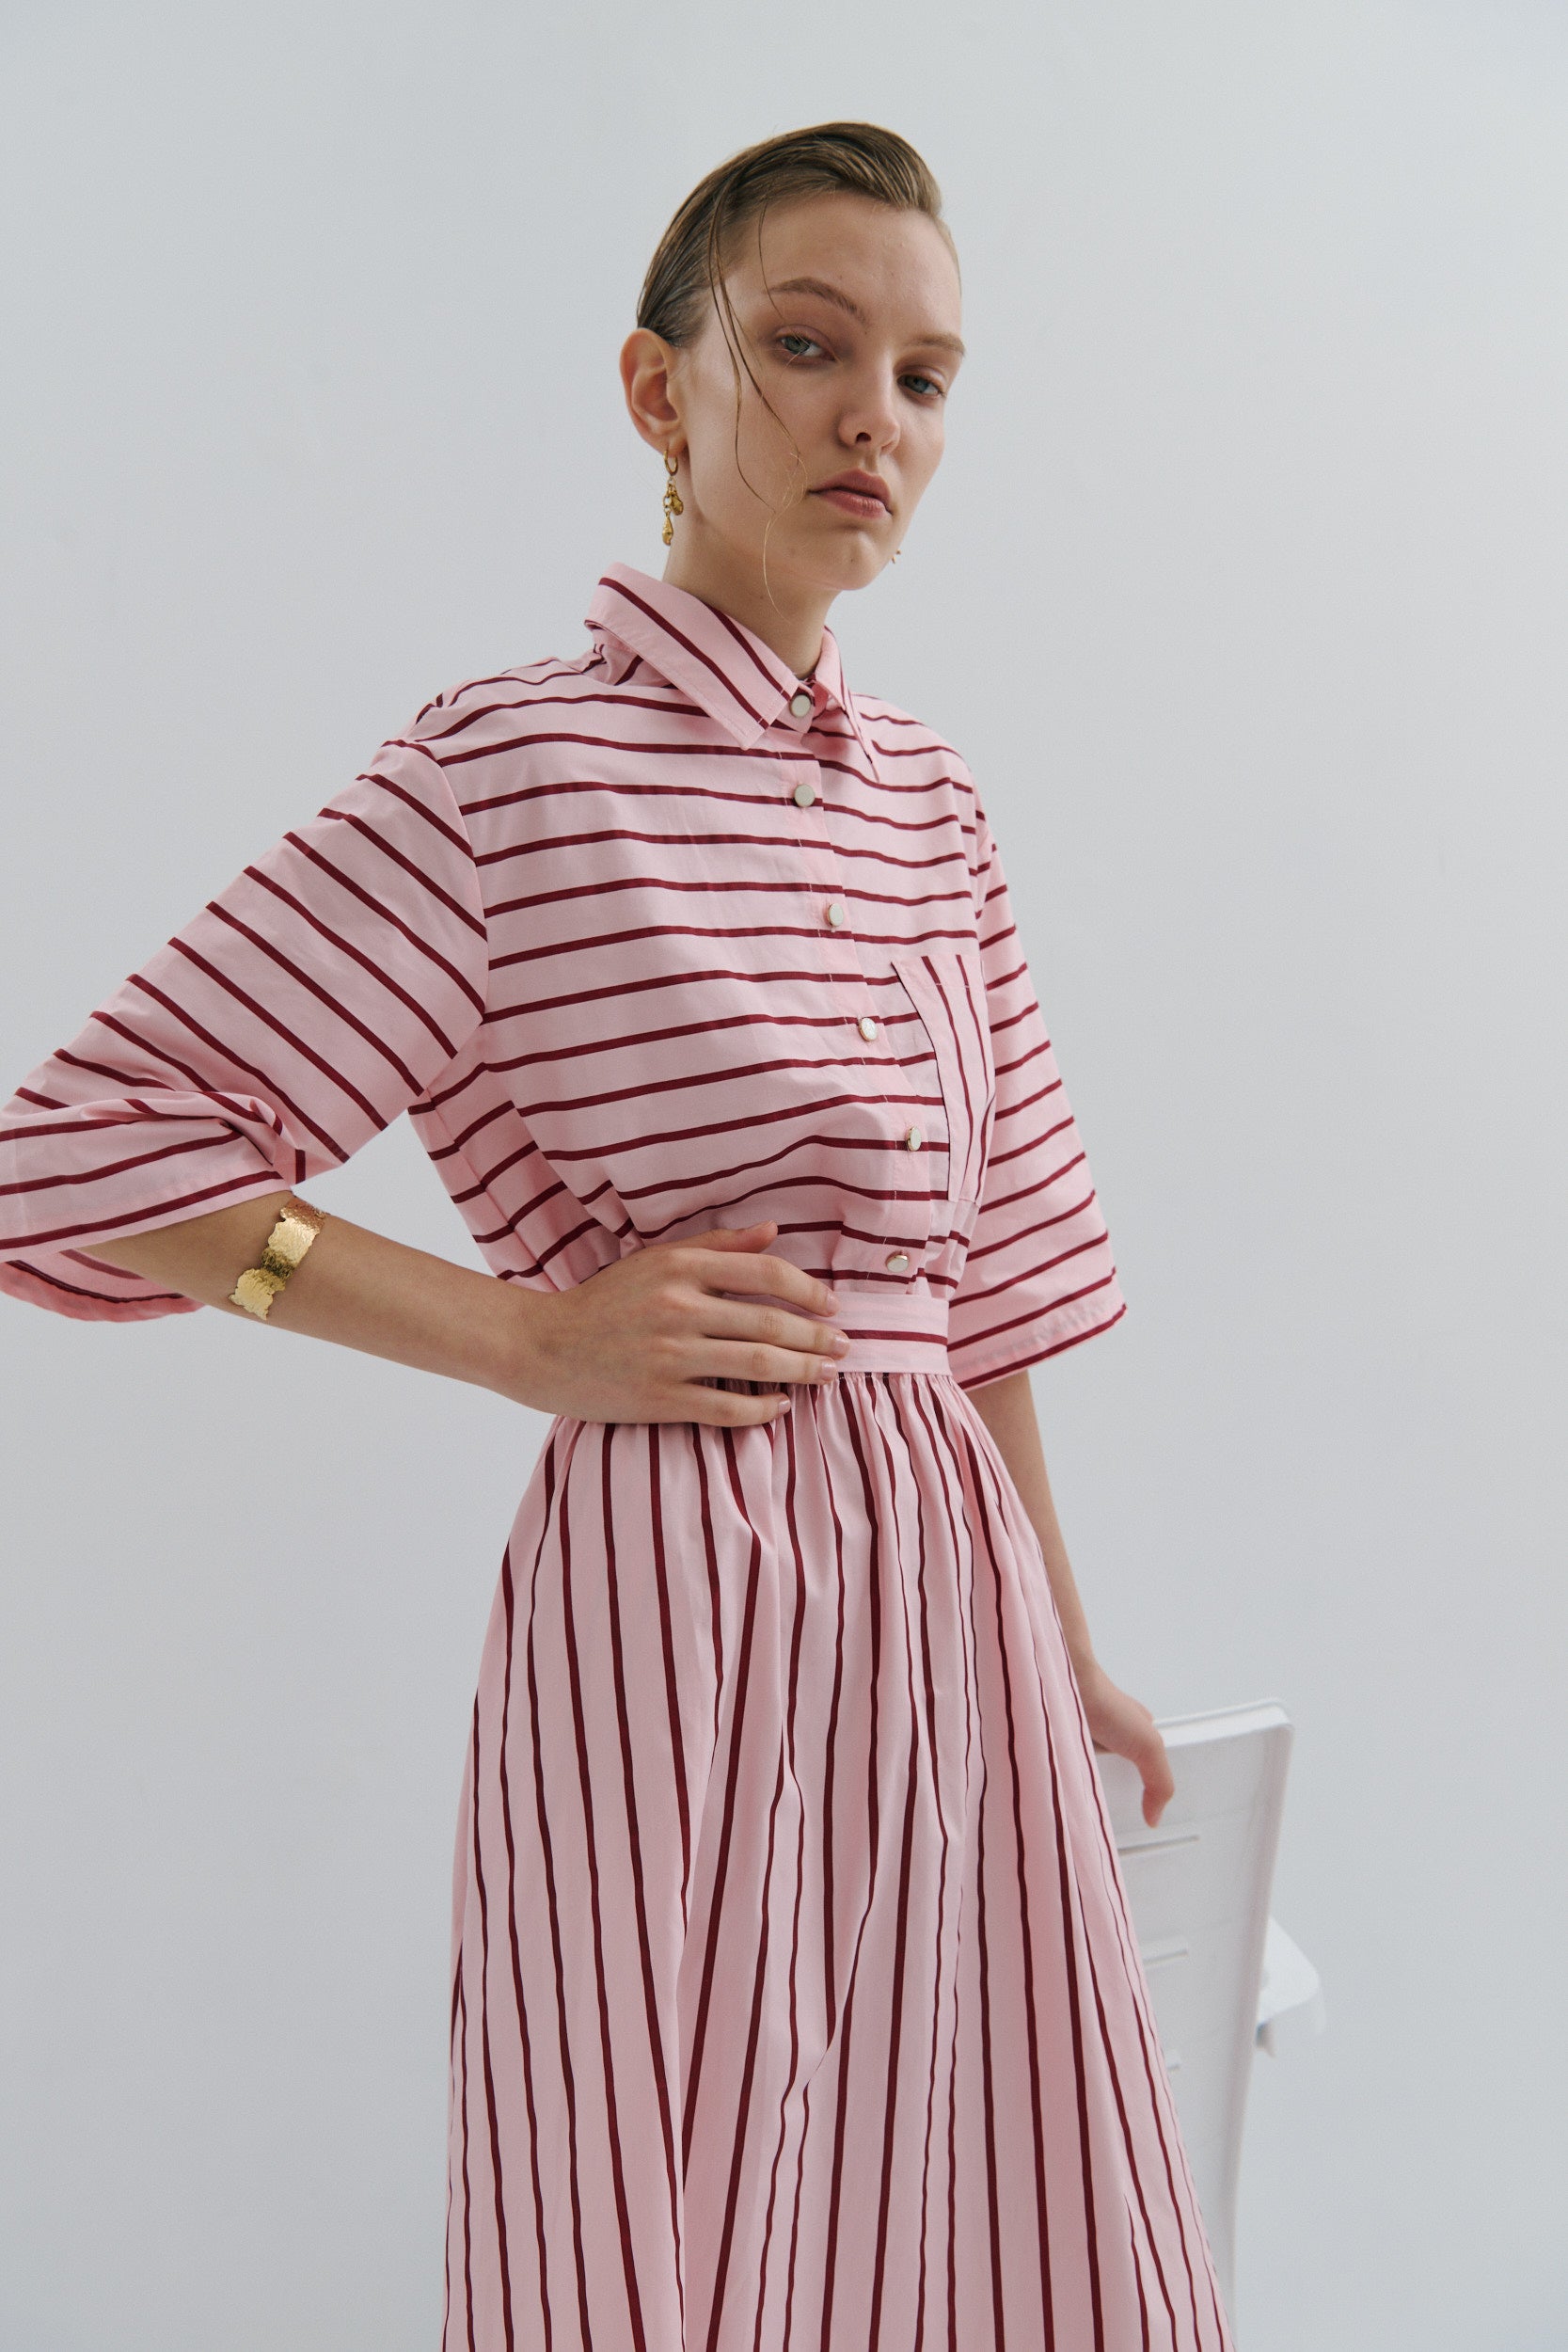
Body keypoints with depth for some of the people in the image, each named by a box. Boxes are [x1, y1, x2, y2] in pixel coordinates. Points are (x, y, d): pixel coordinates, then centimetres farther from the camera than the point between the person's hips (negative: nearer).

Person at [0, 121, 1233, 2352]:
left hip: (947, 1587, 7)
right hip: (682, 1597, -6)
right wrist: (538, 1337, -12)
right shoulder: (516, 768, -9)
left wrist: (1066, 1646, 17)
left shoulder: (928, 795, 10)